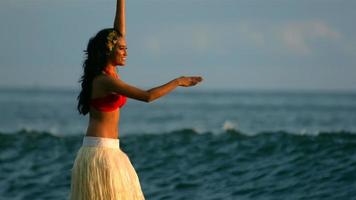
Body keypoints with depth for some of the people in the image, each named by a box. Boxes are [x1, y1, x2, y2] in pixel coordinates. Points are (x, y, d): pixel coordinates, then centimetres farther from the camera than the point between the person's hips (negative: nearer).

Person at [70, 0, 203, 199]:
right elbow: (147, 96, -22)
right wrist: (178, 82, -12)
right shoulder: (105, 80, -15)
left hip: (108, 151, 9)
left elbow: (120, 31, 13)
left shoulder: (108, 73, 10)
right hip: (100, 151, -9)